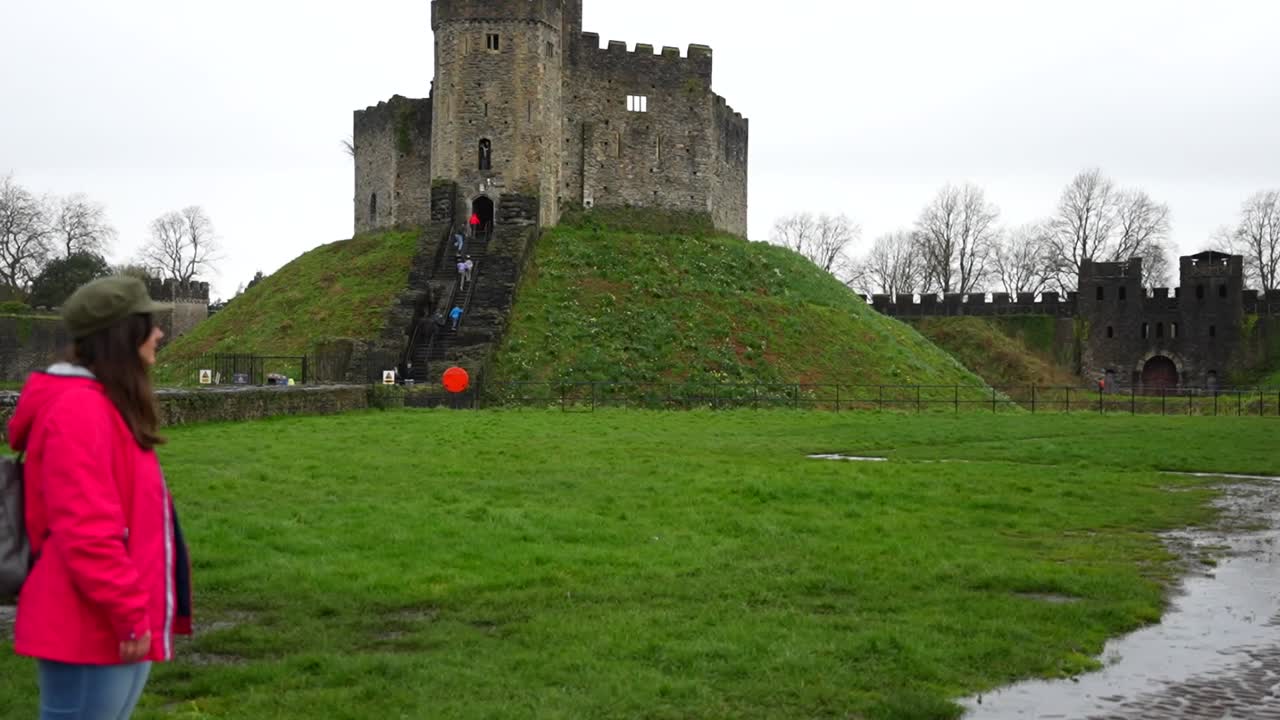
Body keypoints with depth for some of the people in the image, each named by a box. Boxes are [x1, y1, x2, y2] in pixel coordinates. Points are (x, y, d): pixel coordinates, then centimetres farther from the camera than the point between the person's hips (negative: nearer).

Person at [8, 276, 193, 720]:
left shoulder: (107, 406, 15)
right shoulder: (80, 408, -17)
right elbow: (86, 530, -24)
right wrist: (130, 616, -20)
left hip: (112, 630, 10)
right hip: (90, 632, -10)